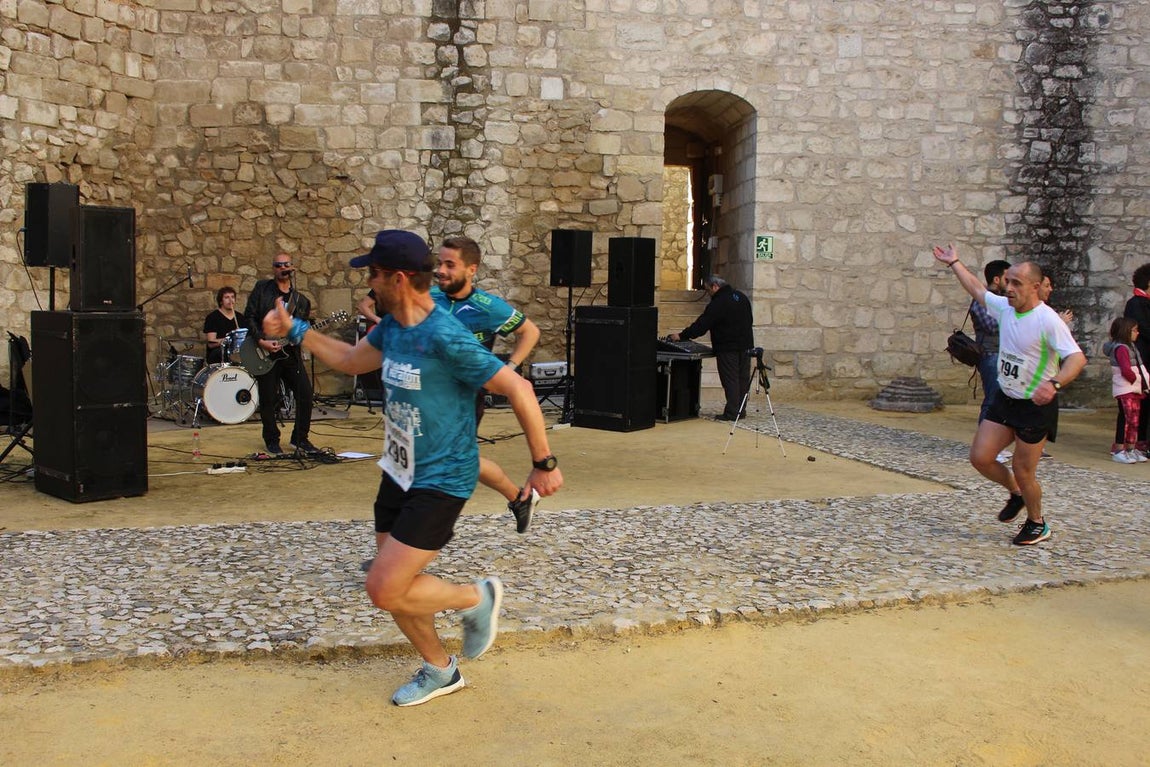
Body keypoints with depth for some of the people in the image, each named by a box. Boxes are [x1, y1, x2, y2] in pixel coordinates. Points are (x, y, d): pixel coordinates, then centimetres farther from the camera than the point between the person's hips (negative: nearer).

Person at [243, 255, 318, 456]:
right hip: (264, 353, -3)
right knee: (268, 399, 2)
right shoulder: (262, 288, 2)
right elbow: (250, 316, -3)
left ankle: (300, 438, 12)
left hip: (290, 351, 3)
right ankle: (272, 440, 20)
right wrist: (261, 341, -13)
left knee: (305, 393, -3)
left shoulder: (301, 300, 11)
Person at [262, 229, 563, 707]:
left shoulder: (446, 339, -24)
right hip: (399, 474, 9)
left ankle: (476, 598, 13)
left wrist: (543, 464, -18)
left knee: (384, 590, -12)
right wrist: (295, 331, 17)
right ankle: (439, 671, 37)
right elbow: (351, 360, 23)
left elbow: (518, 390, -22)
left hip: (440, 483, -9)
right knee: (394, 586, 14)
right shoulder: (391, 327, 3)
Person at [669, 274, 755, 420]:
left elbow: (702, 324, -16)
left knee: (730, 380, -5)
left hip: (728, 348, -8)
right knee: (743, 378, 10)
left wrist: (682, 336, -9)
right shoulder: (742, 297, 12)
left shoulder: (718, 303, -15)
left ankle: (732, 412, -4)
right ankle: (740, 410, 16)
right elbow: (750, 320, 20)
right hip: (746, 346, 8)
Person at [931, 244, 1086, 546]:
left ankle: (1037, 524, 28)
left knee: (1023, 471, 1)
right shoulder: (1004, 307, -1)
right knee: (980, 457, 1)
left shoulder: (1047, 320, -22)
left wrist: (1054, 384, -50)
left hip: (1036, 406, -6)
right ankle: (1016, 493, 31)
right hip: (1004, 399, 6)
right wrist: (954, 263, 27)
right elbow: (977, 289, 20)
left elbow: (1077, 358, -33)